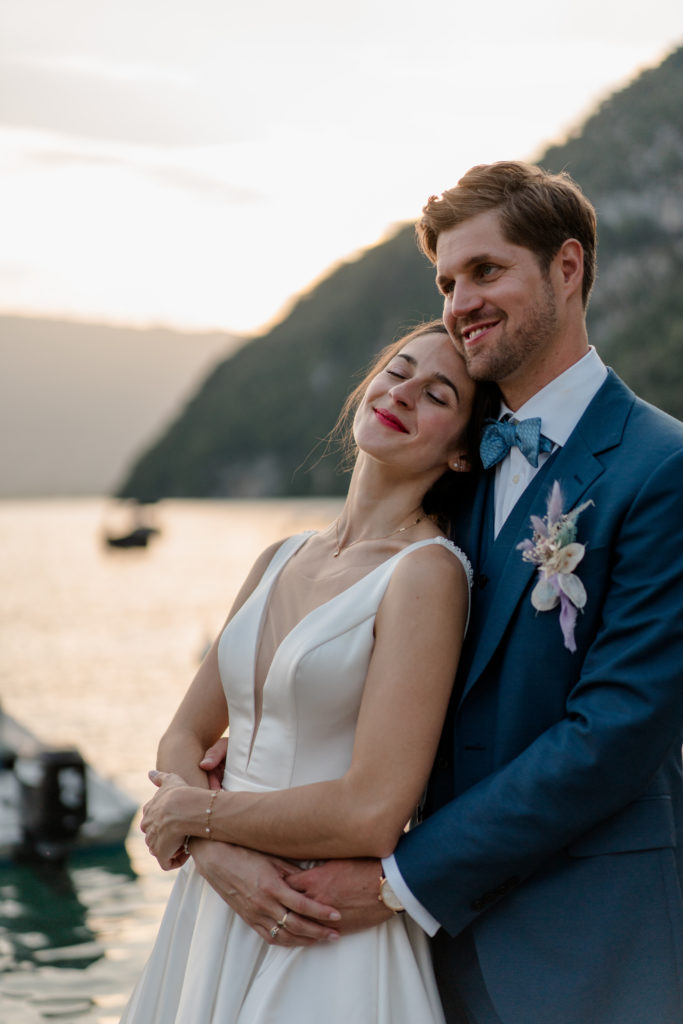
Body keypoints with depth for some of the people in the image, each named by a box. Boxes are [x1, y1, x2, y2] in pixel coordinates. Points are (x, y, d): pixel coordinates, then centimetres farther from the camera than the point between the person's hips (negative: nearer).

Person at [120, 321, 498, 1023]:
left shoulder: (427, 570, -15)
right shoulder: (280, 561, 6)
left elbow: (371, 814, -22)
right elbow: (184, 739, 8)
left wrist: (196, 813, -9)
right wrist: (223, 854, -12)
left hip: (329, 952, -6)